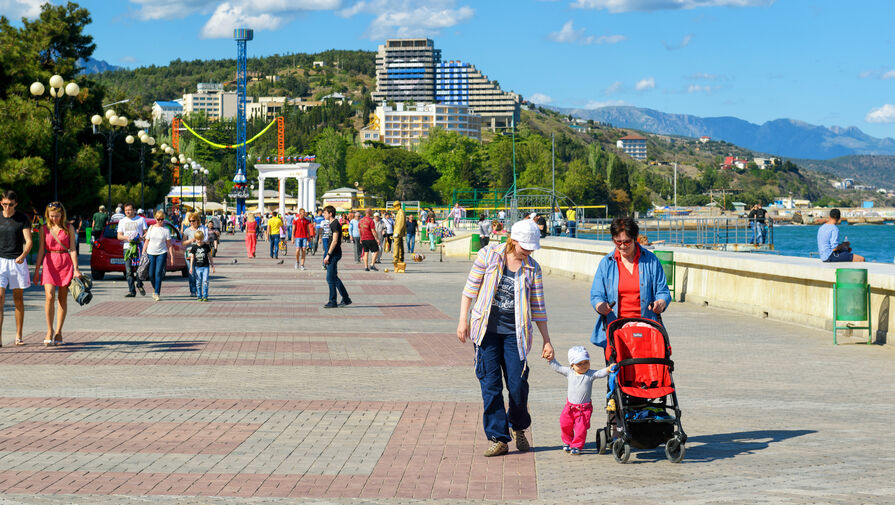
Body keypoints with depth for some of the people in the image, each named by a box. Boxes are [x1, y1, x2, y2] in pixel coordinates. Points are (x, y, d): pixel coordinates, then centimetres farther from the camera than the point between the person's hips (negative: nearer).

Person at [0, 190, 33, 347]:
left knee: (18, 299, 7)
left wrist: (23, 255, -25)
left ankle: (18, 336, 17)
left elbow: (29, 241, -7)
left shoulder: (22, 218, 0)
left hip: (17, 262, 0)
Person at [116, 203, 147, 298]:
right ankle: (131, 291, 0)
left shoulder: (141, 219, 9)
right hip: (127, 247, 3)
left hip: (139, 246, -3)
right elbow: (119, 236, 11)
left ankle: (139, 285, 11)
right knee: (129, 271, -3)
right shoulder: (122, 221, 16)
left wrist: (142, 237, -13)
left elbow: (146, 232, 9)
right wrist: (127, 237, -9)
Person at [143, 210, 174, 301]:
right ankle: (155, 288, 27)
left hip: (162, 253, -2)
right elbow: (146, 242, 11)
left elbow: (169, 244, 2)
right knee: (151, 274, 1)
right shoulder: (151, 228, 7)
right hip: (151, 253, 2)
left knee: (158, 273, -11)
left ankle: (157, 293, -9)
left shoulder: (166, 230, 2)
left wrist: (171, 257, -2)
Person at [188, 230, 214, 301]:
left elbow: (210, 256, 7)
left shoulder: (206, 246, 1)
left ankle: (205, 296, -6)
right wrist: (191, 267, -2)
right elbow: (192, 257, 4)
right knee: (198, 282, 4)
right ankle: (199, 296, 12)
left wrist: (212, 266, 8)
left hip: (205, 266, -1)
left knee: (205, 281, -10)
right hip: (197, 267, 1)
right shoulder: (194, 247, 2)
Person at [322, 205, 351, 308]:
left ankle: (332, 302, -1)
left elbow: (334, 241, -20)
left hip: (334, 254, -10)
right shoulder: (332, 224, 16)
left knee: (330, 278, -6)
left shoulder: (335, 224, -15)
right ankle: (346, 299, 17)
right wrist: (327, 254, 22)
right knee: (334, 278, 13)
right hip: (332, 254, 10)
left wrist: (328, 255, -21)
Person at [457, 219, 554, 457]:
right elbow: (470, 288, 3)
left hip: (515, 333, 1)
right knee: (490, 384, -4)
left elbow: (538, 307, 6)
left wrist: (547, 340, 6)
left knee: (518, 386, -3)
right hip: (487, 330, -1)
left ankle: (518, 428, 25)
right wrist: (463, 320, -2)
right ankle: (498, 438, 3)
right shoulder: (489, 255, -2)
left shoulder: (532, 268, 2)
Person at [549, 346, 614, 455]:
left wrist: (608, 369, -41)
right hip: (570, 406, 3)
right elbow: (557, 368, 10)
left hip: (584, 408, -3)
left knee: (581, 428, -7)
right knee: (565, 425, 9)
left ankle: (576, 446, 10)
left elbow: (600, 373, -23)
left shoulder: (591, 374, -8)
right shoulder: (569, 372, 1)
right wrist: (551, 359, 3)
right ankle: (567, 442, 33)